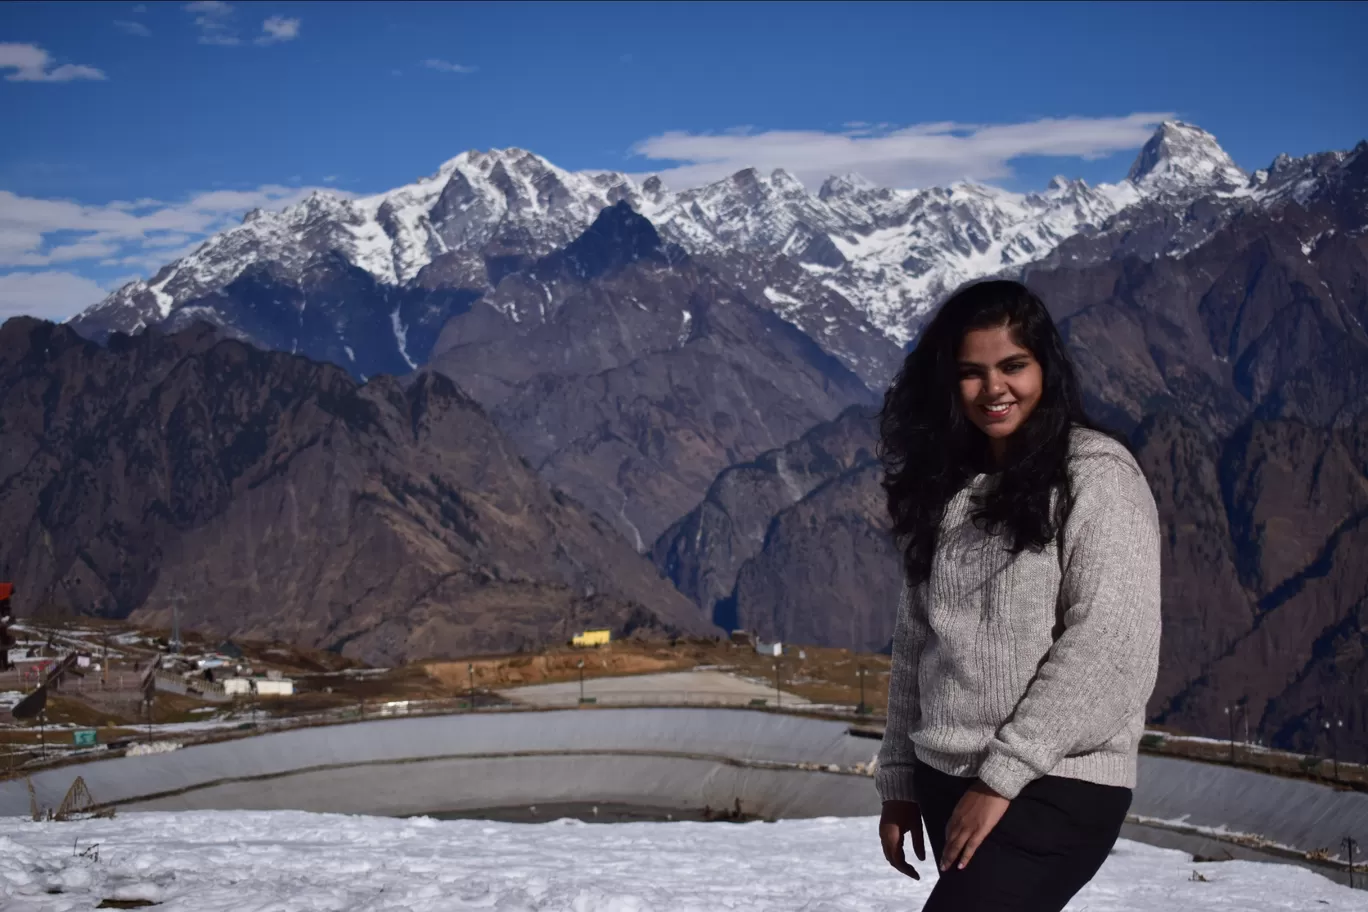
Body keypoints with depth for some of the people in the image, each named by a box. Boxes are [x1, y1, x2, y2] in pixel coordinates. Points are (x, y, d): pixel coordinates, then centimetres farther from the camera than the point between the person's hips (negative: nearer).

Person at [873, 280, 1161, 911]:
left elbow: (1111, 645, -14)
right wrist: (899, 778, 10)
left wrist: (1004, 773, -15)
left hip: (1057, 788, -6)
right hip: (947, 784, 6)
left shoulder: (1095, 473, -7)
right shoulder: (945, 489, 13)